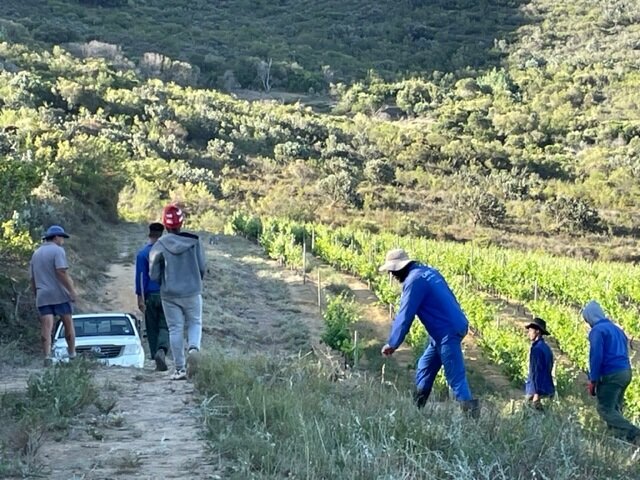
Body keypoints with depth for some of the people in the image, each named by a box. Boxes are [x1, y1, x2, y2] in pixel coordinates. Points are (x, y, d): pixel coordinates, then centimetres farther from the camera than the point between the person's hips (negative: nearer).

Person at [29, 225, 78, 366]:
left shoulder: (36, 253, 18)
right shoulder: (57, 250, -5)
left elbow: (32, 278, 20)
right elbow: (62, 272, -18)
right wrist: (72, 290, -17)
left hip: (42, 296, 5)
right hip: (59, 294, -5)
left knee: (46, 328, -4)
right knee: (68, 324, 10)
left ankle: (47, 356, -18)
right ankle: (72, 354, 17)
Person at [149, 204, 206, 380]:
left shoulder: (159, 246, -7)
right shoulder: (194, 241, -5)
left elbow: (154, 275, -4)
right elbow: (202, 267, -2)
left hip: (169, 295, 0)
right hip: (192, 292, 0)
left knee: (175, 329, 7)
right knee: (195, 323, 16)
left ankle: (180, 368, 7)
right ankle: (193, 348, -13)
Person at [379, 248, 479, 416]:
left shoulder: (414, 280, -14)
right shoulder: (427, 271, 14)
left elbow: (405, 316, -15)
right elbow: (448, 298, 20)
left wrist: (392, 344, -9)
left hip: (447, 332, -10)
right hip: (451, 327, 10)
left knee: (456, 378, -10)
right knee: (424, 369, 18)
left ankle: (471, 413, -13)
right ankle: (416, 408, 23)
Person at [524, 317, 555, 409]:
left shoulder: (537, 348, -14)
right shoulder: (546, 347, 15)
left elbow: (537, 372, -19)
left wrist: (536, 394, -21)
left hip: (539, 390, -9)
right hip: (548, 390, 9)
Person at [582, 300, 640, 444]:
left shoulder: (597, 330, -8)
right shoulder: (616, 329, 19)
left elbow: (596, 357, -16)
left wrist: (592, 381, -12)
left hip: (610, 375, -9)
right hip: (625, 372, 9)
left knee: (605, 410, -8)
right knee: (615, 409, 15)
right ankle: (621, 438, 9)